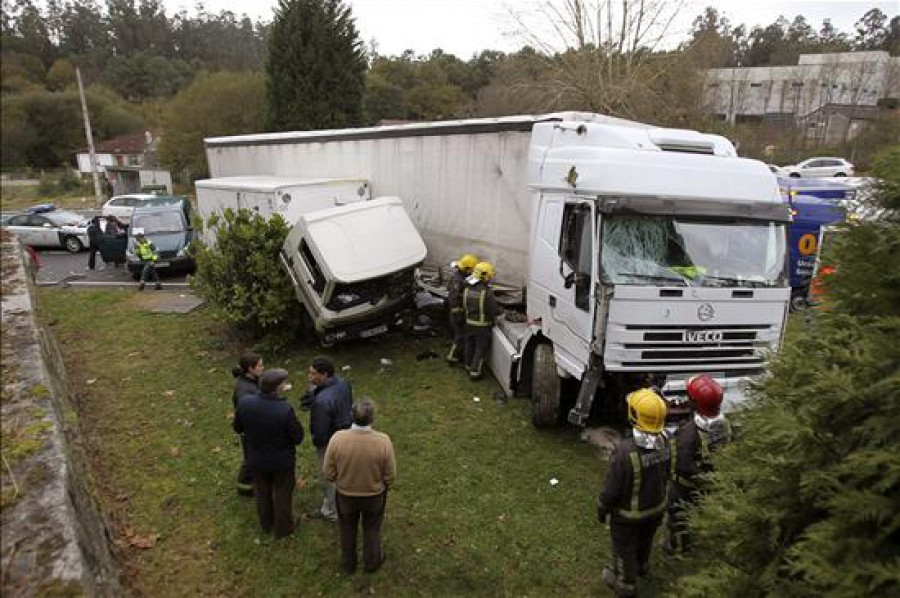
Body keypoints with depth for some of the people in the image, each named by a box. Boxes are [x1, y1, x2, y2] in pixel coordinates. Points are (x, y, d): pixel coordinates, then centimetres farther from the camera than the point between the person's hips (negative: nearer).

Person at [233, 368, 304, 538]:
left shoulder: (244, 403, -22)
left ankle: (266, 524, 50)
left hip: (257, 459, 4)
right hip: (282, 461, -4)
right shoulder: (285, 410, -35)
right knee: (282, 495, 21)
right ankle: (282, 528, 41)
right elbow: (298, 438, -23)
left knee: (262, 492, 28)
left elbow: (238, 428, -4)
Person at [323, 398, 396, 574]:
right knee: (372, 530, 28)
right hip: (374, 495, -1)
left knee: (348, 530, 29)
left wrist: (343, 479, 7)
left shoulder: (337, 438, -29)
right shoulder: (383, 441, -30)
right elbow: (390, 477, -17)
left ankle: (348, 563, 51)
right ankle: (372, 562, 50)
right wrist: (378, 482, 5)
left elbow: (329, 474, -14)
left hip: (345, 495, 1)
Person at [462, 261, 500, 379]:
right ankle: (475, 372, 10)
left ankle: (468, 366, 37)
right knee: (480, 349, 7)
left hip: (469, 324, 6)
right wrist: (496, 315, 3)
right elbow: (495, 311, -18)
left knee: (470, 346, 21)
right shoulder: (487, 292, -24)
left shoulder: (467, 289, -4)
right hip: (482, 325, -6)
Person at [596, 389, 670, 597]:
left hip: (629, 514, -6)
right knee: (645, 541, 33)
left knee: (624, 548, 21)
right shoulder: (663, 442, -19)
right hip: (656, 508, 6)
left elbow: (611, 488, -26)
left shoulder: (625, 450, -39)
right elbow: (666, 476, -1)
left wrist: (601, 510, -7)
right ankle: (640, 566, 60)